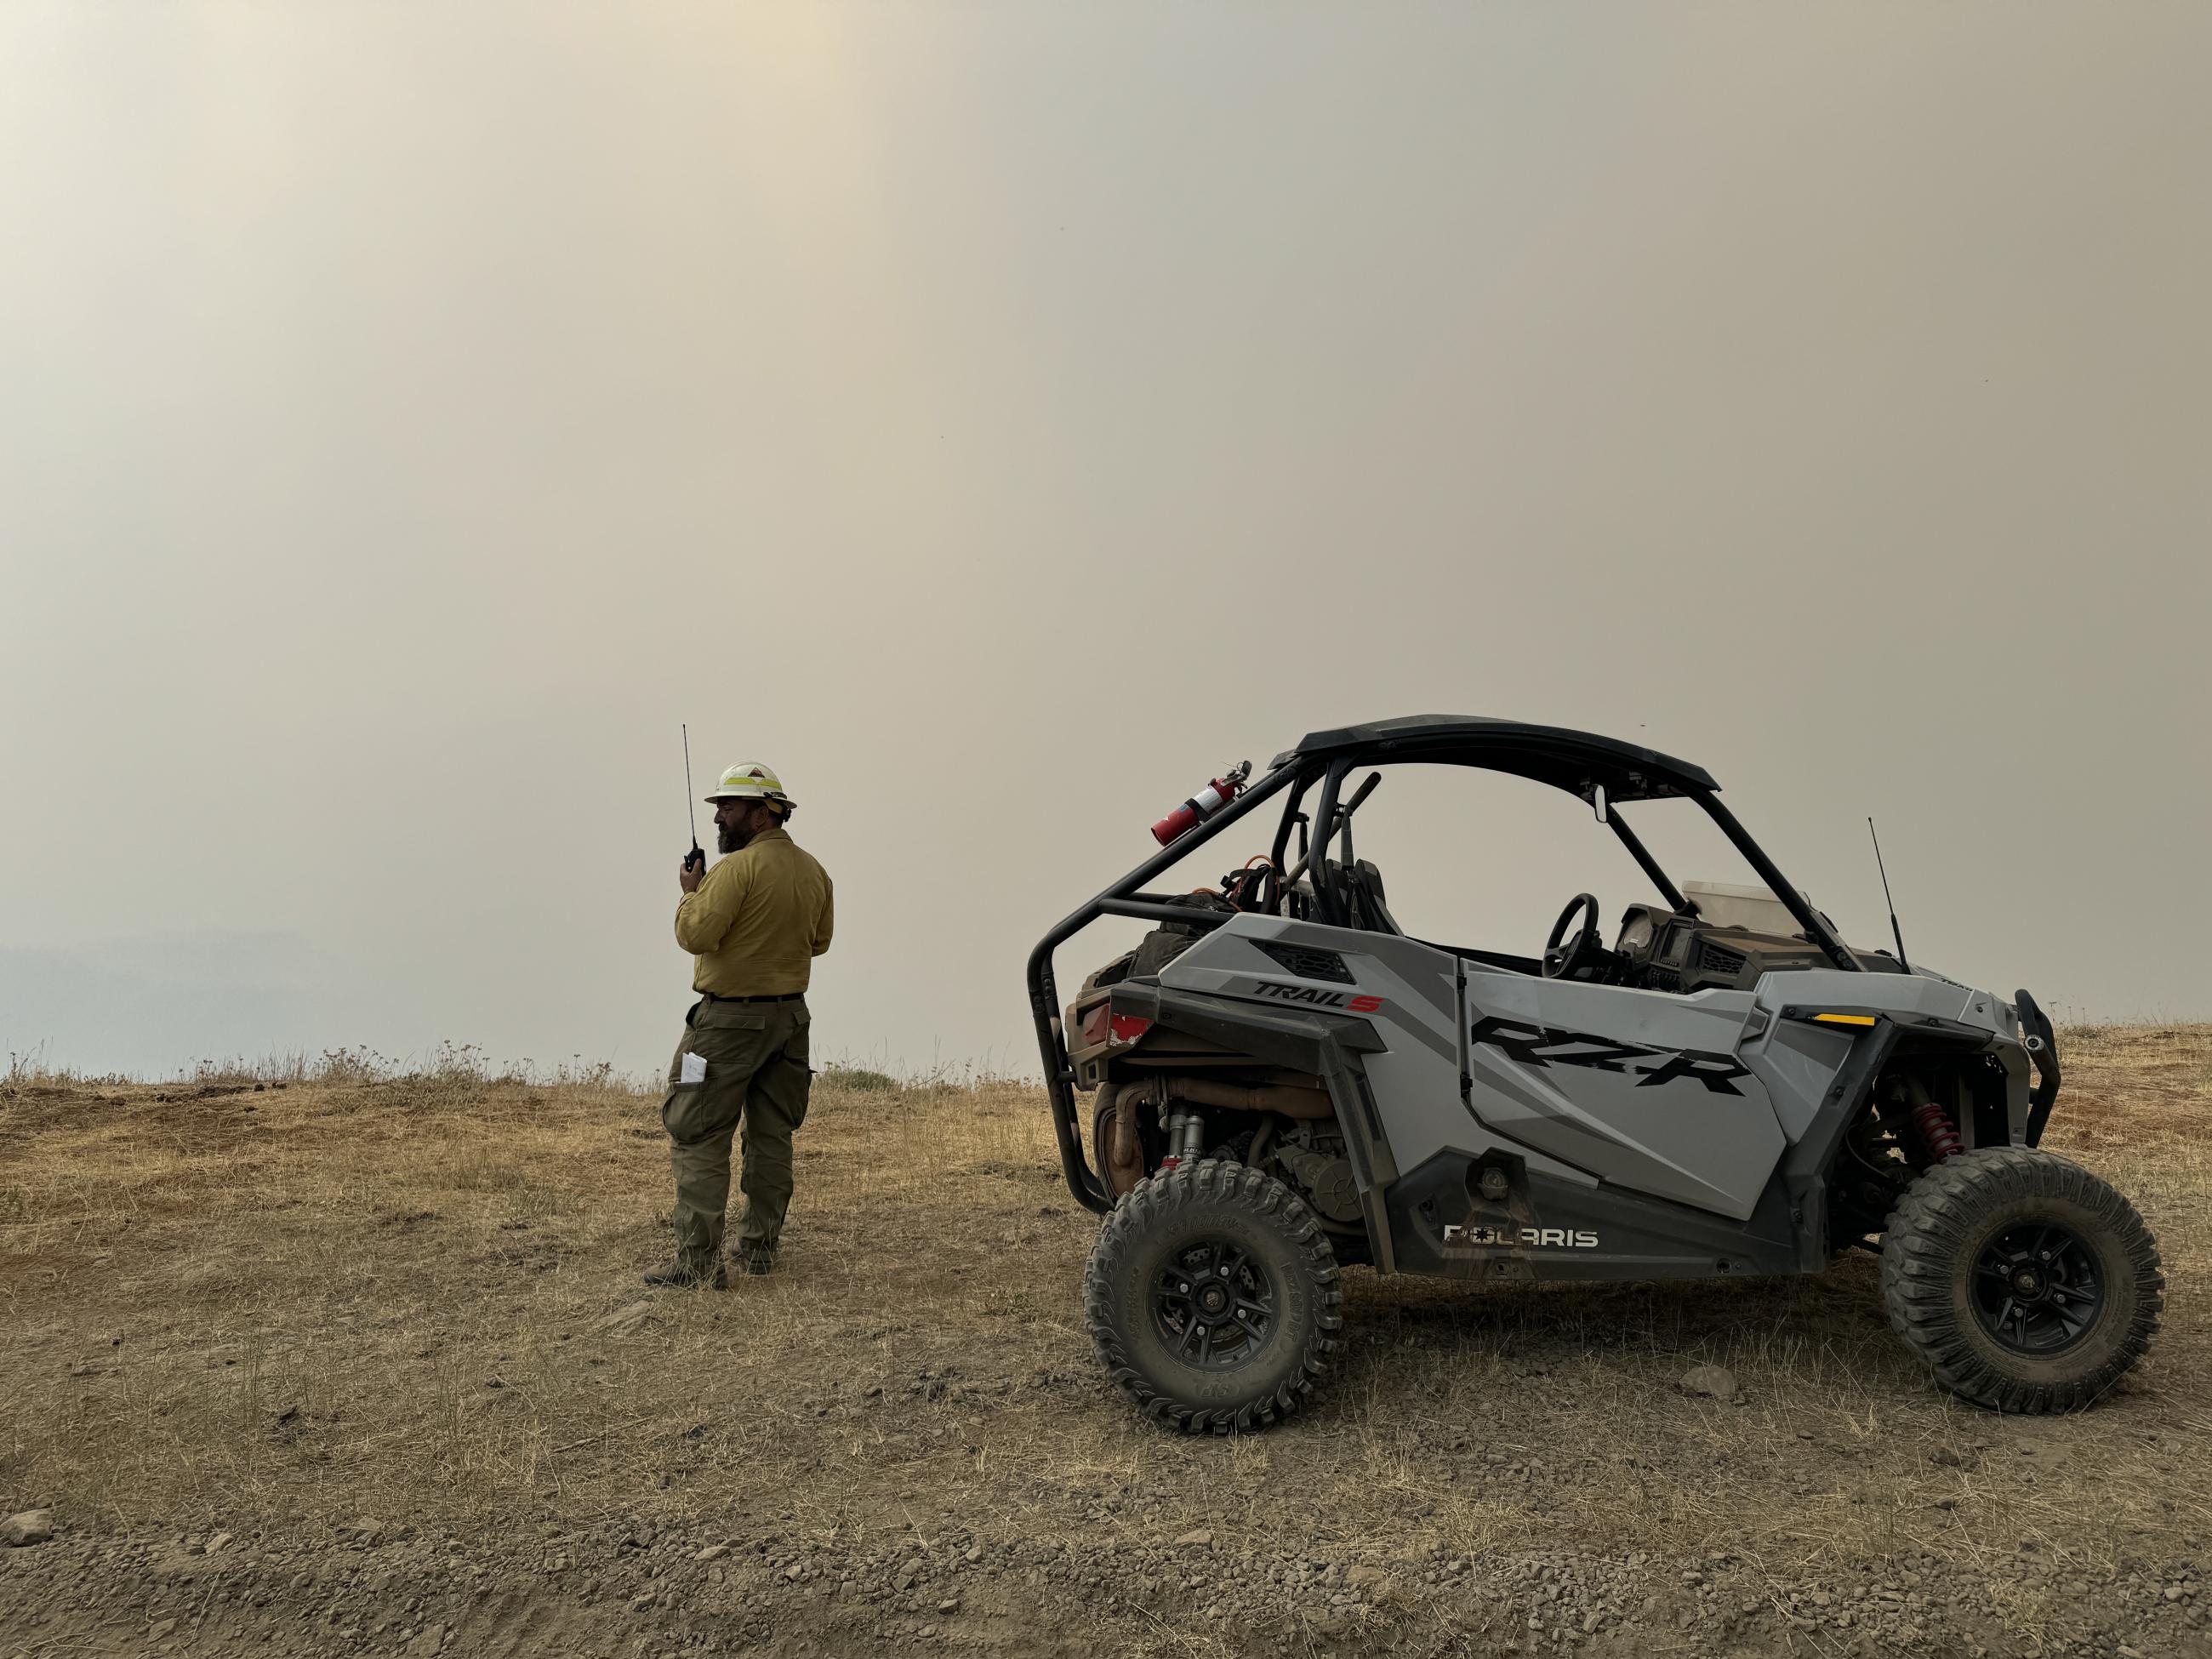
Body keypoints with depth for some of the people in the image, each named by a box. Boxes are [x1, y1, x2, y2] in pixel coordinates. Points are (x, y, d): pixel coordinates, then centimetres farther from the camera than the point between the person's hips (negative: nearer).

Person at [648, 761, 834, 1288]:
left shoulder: (738, 868, -17)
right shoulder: (814, 872, 7)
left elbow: (694, 935, -21)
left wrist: (691, 892, -4)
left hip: (731, 1019, -8)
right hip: (791, 1014, 8)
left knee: (698, 1137, -3)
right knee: (771, 1136, 15)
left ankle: (699, 1259, -6)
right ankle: (759, 1246, 22)